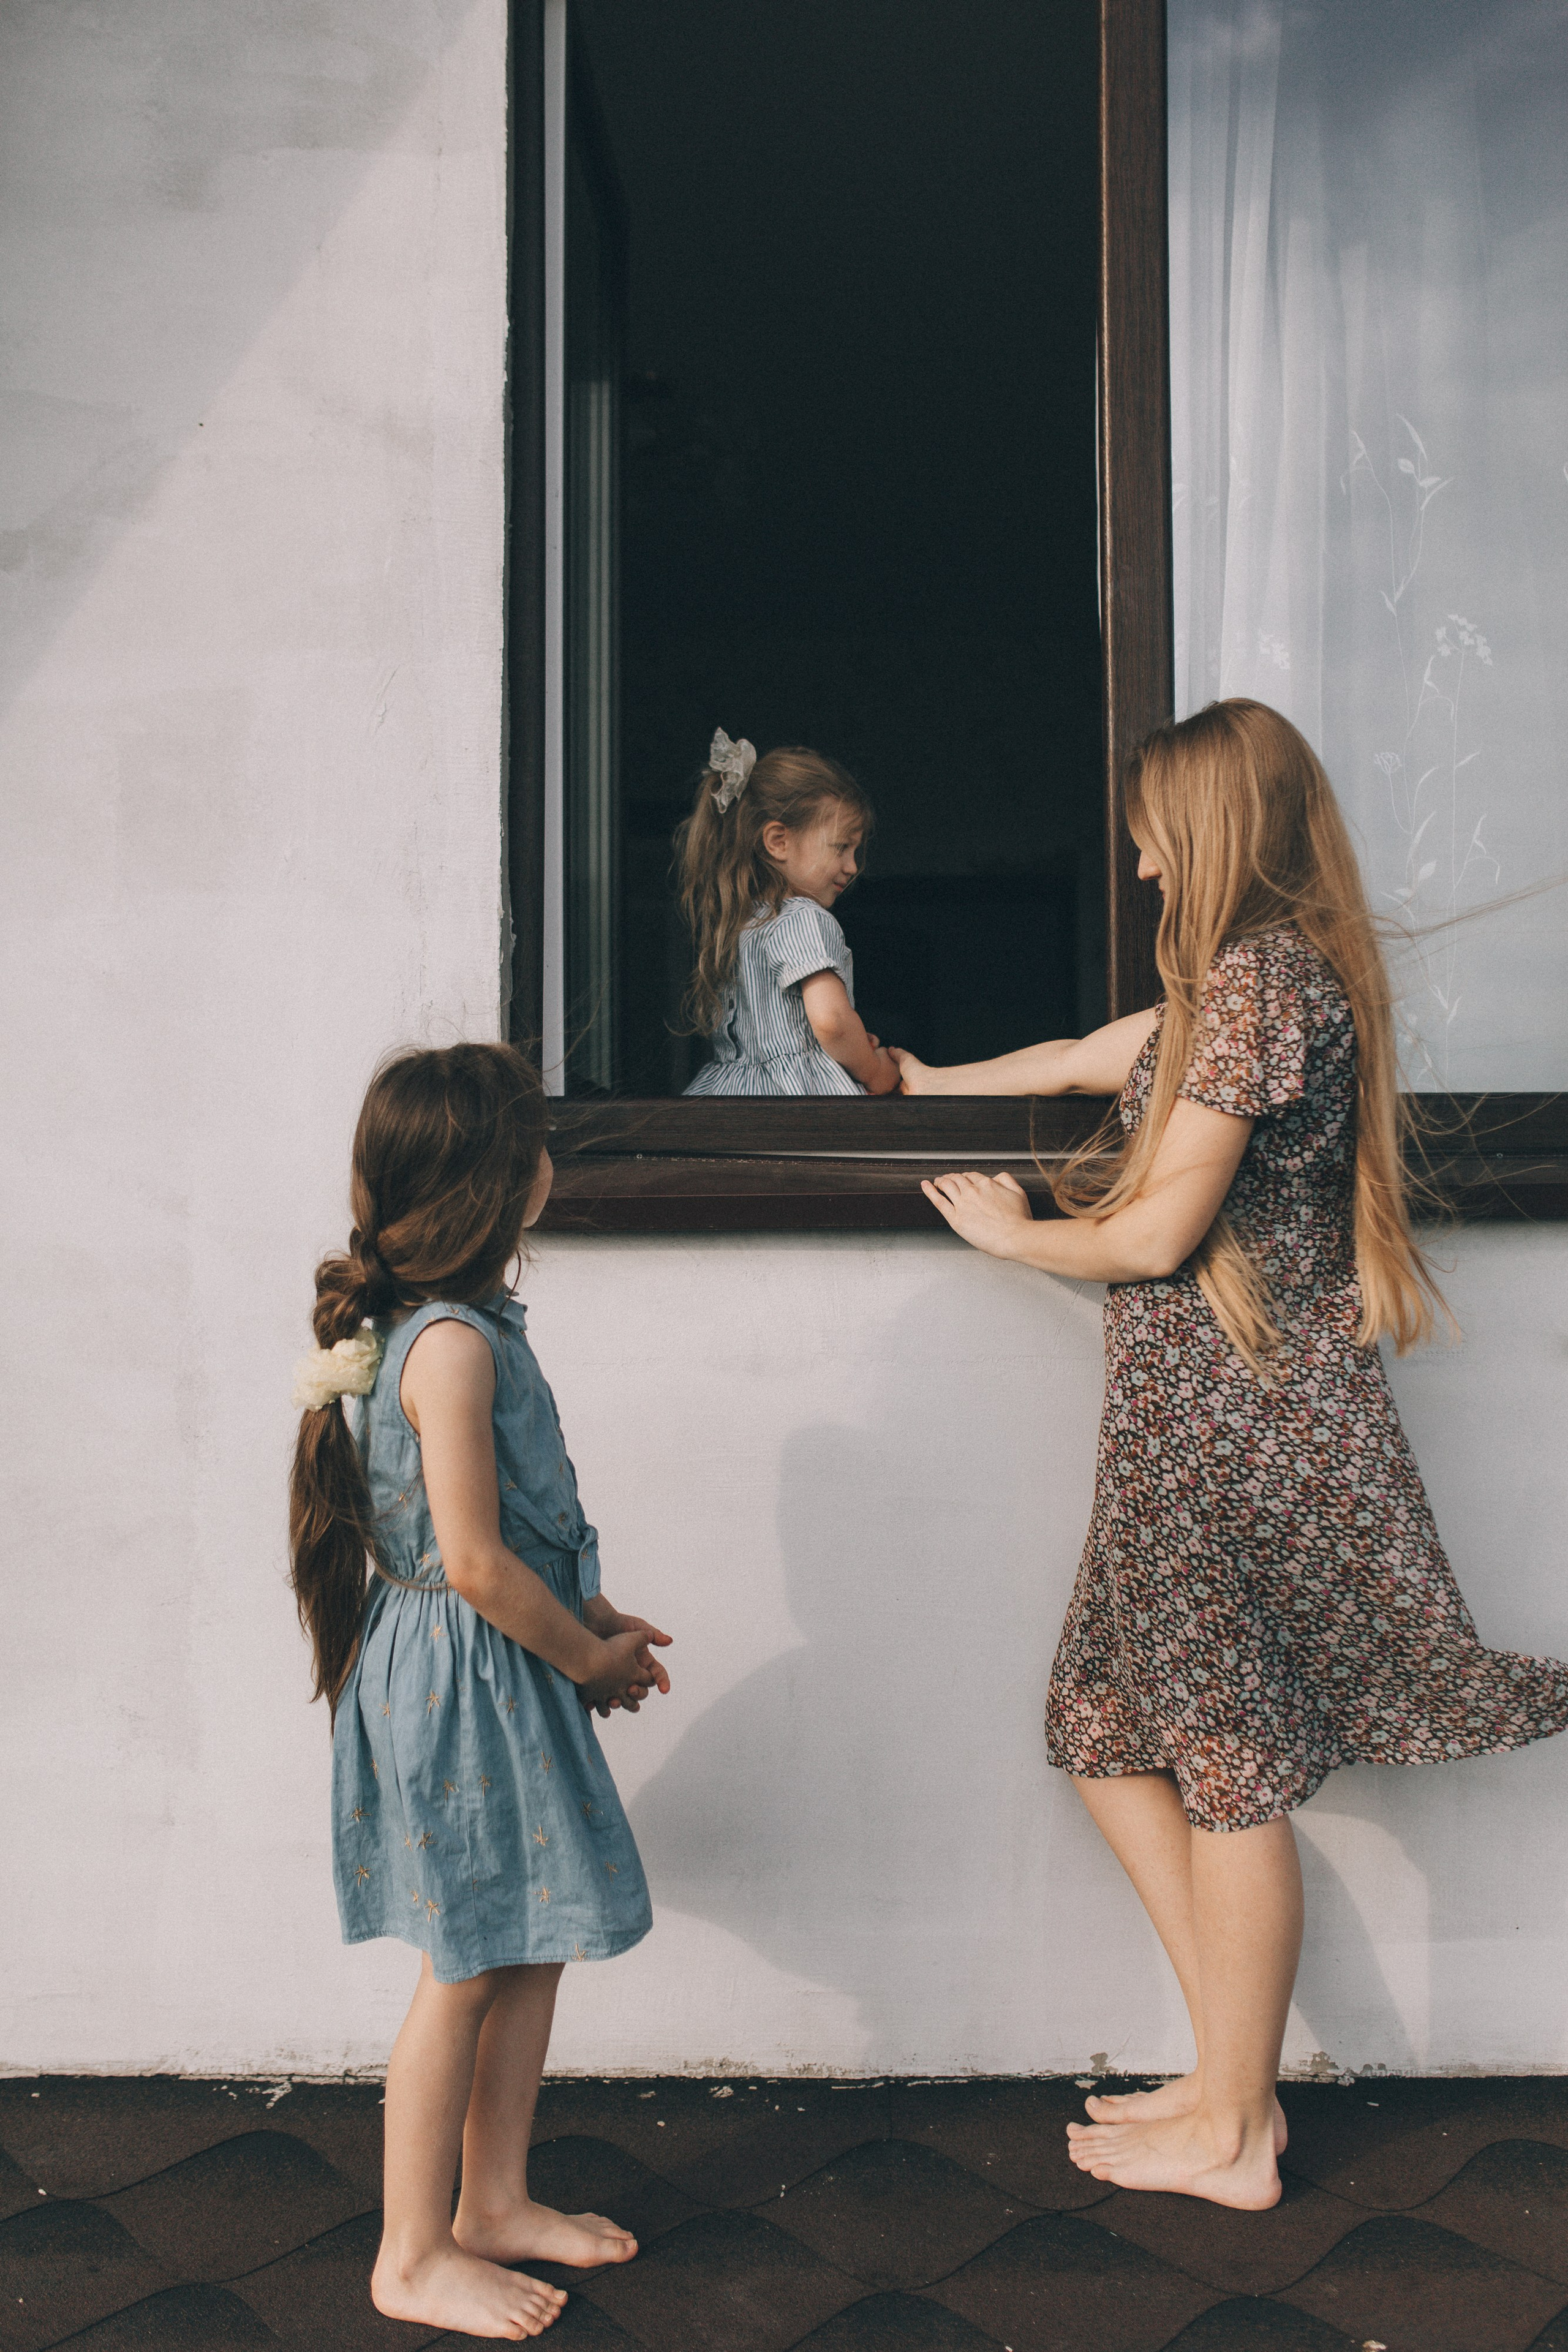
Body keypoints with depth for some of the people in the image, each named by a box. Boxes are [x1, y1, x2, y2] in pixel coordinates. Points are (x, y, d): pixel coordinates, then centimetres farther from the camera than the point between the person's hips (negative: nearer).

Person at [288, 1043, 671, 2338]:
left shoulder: (458, 1326, 8)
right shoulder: (452, 1343, -23)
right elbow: (476, 1563, -24)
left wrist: (590, 1614, 10)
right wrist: (589, 1657, -11)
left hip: (502, 1678, 10)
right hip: (464, 1684, -10)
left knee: (532, 1946, 18)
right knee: (466, 1969, 4)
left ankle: (496, 2200, 34)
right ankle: (415, 2256, 20)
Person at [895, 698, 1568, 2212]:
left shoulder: (1253, 980, -16)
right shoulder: (1277, 972, 15)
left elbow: (1157, 1236, -17)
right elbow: (1093, 1057, 29)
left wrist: (1012, 1235, 2)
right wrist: (932, 1084, 41)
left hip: (1225, 1418, -10)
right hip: (1227, 1407, 10)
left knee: (1231, 1771, 1)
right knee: (1112, 1735, 14)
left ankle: (1233, 2134, 17)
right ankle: (1236, 2077, 22)